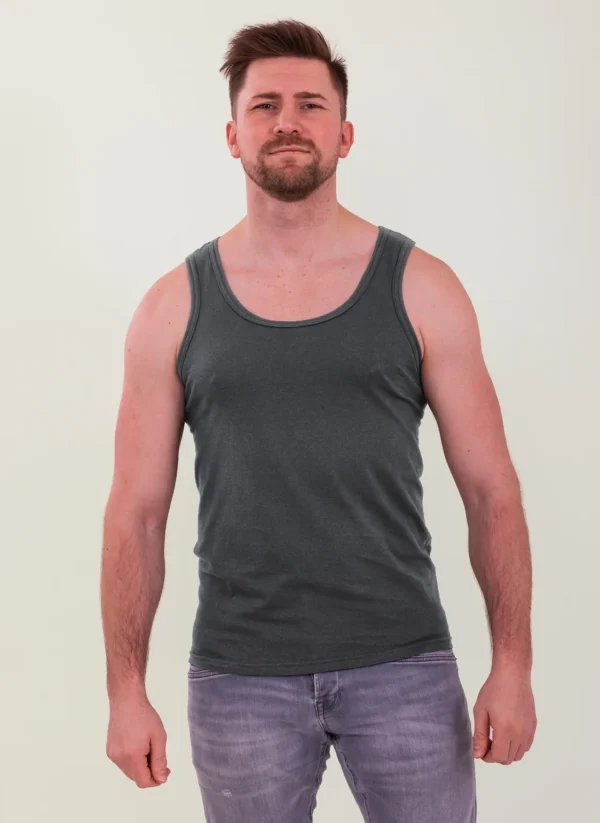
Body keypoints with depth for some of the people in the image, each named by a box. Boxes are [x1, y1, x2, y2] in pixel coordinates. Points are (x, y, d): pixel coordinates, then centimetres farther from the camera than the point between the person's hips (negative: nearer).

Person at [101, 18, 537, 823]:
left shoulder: (421, 288, -1)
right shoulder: (175, 308, 1)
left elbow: (490, 488, 0)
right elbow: (136, 513, 3)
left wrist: (513, 664, -5)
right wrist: (126, 692, -1)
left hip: (404, 664, 0)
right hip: (240, 676, 1)